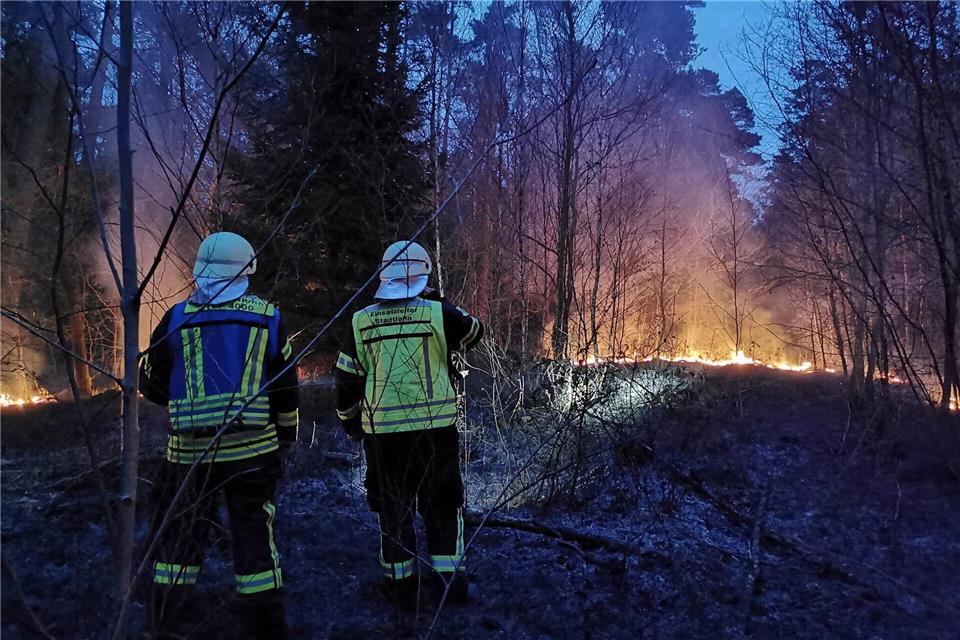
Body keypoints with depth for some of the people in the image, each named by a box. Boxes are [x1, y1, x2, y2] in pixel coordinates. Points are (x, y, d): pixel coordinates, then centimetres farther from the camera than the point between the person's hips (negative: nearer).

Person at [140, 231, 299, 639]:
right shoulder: (267, 318, 1)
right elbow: (286, 388, 4)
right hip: (252, 450, 0)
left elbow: (152, 385, 9)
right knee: (254, 536, 9)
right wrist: (287, 435, 18)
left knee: (180, 535, 16)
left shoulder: (177, 318, 1)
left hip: (190, 451, 1)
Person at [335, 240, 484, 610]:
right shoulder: (438, 314, -7)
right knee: (443, 505, 15)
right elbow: (474, 333, 13)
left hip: (383, 433, 1)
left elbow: (347, 380, 4)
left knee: (393, 509, 14)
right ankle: (450, 580, 21)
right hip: (436, 429, -1)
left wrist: (350, 423, 19)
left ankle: (402, 587, 23)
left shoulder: (361, 322, -1)